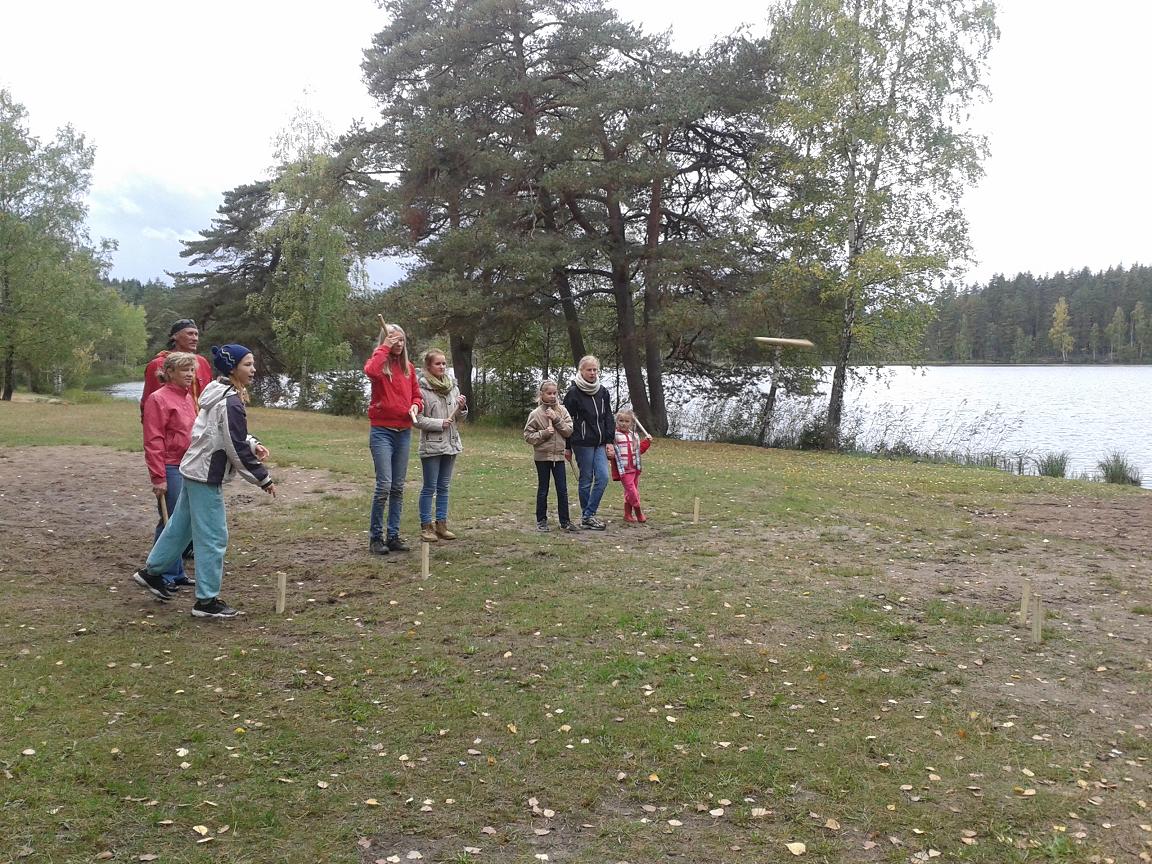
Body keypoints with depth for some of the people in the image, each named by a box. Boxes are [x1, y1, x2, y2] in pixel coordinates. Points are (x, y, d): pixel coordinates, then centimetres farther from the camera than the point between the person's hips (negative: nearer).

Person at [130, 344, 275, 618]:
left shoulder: (219, 394, 8)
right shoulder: (231, 403, -22)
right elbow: (237, 450, -21)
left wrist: (252, 444, 2)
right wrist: (263, 479, -12)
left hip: (194, 470, 10)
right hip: (206, 476, -10)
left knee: (180, 524, 23)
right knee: (213, 537, -3)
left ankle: (151, 571, 38)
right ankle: (207, 601, 4)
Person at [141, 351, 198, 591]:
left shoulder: (188, 398, 14)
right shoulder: (158, 399, -10)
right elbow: (153, 442, -14)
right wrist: (158, 477, -17)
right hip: (170, 470, -8)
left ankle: (177, 573, 23)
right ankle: (164, 576, 10)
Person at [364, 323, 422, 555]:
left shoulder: (408, 367, 11)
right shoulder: (379, 363, -3)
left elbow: (416, 394, 19)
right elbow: (371, 371, -28)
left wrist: (416, 405, -3)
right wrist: (385, 348, -18)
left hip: (404, 432, 5)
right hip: (382, 431, -5)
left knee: (398, 487, 8)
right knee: (384, 485, -11)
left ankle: (393, 536, 16)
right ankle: (375, 536, 1)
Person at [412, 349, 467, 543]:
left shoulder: (452, 387, 8)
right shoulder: (421, 388, -10)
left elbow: (459, 416, 15)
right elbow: (418, 419, -12)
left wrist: (462, 408, -6)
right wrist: (440, 423, -18)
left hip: (450, 443, 6)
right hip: (431, 444, -6)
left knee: (444, 487, 11)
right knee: (429, 487, 0)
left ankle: (441, 524, 18)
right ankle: (426, 526, 7)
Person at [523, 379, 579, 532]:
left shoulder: (562, 411, 3)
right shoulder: (536, 413, -5)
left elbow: (569, 431, -4)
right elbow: (528, 435, -5)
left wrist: (556, 419, -14)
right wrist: (543, 433, -18)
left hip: (558, 455, 2)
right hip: (542, 456, -2)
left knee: (562, 490, 4)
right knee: (543, 490, 7)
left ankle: (565, 521, 12)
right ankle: (541, 520, 17)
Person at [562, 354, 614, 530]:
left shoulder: (602, 392, 10)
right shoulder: (573, 392, -5)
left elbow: (609, 418, 13)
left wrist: (609, 441, 4)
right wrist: (567, 447, -4)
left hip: (599, 443, 5)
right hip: (582, 443, -5)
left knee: (603, 477, -4)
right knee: (586, 480, 1)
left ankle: (588, 515, 3)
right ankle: (587, 517, 11)